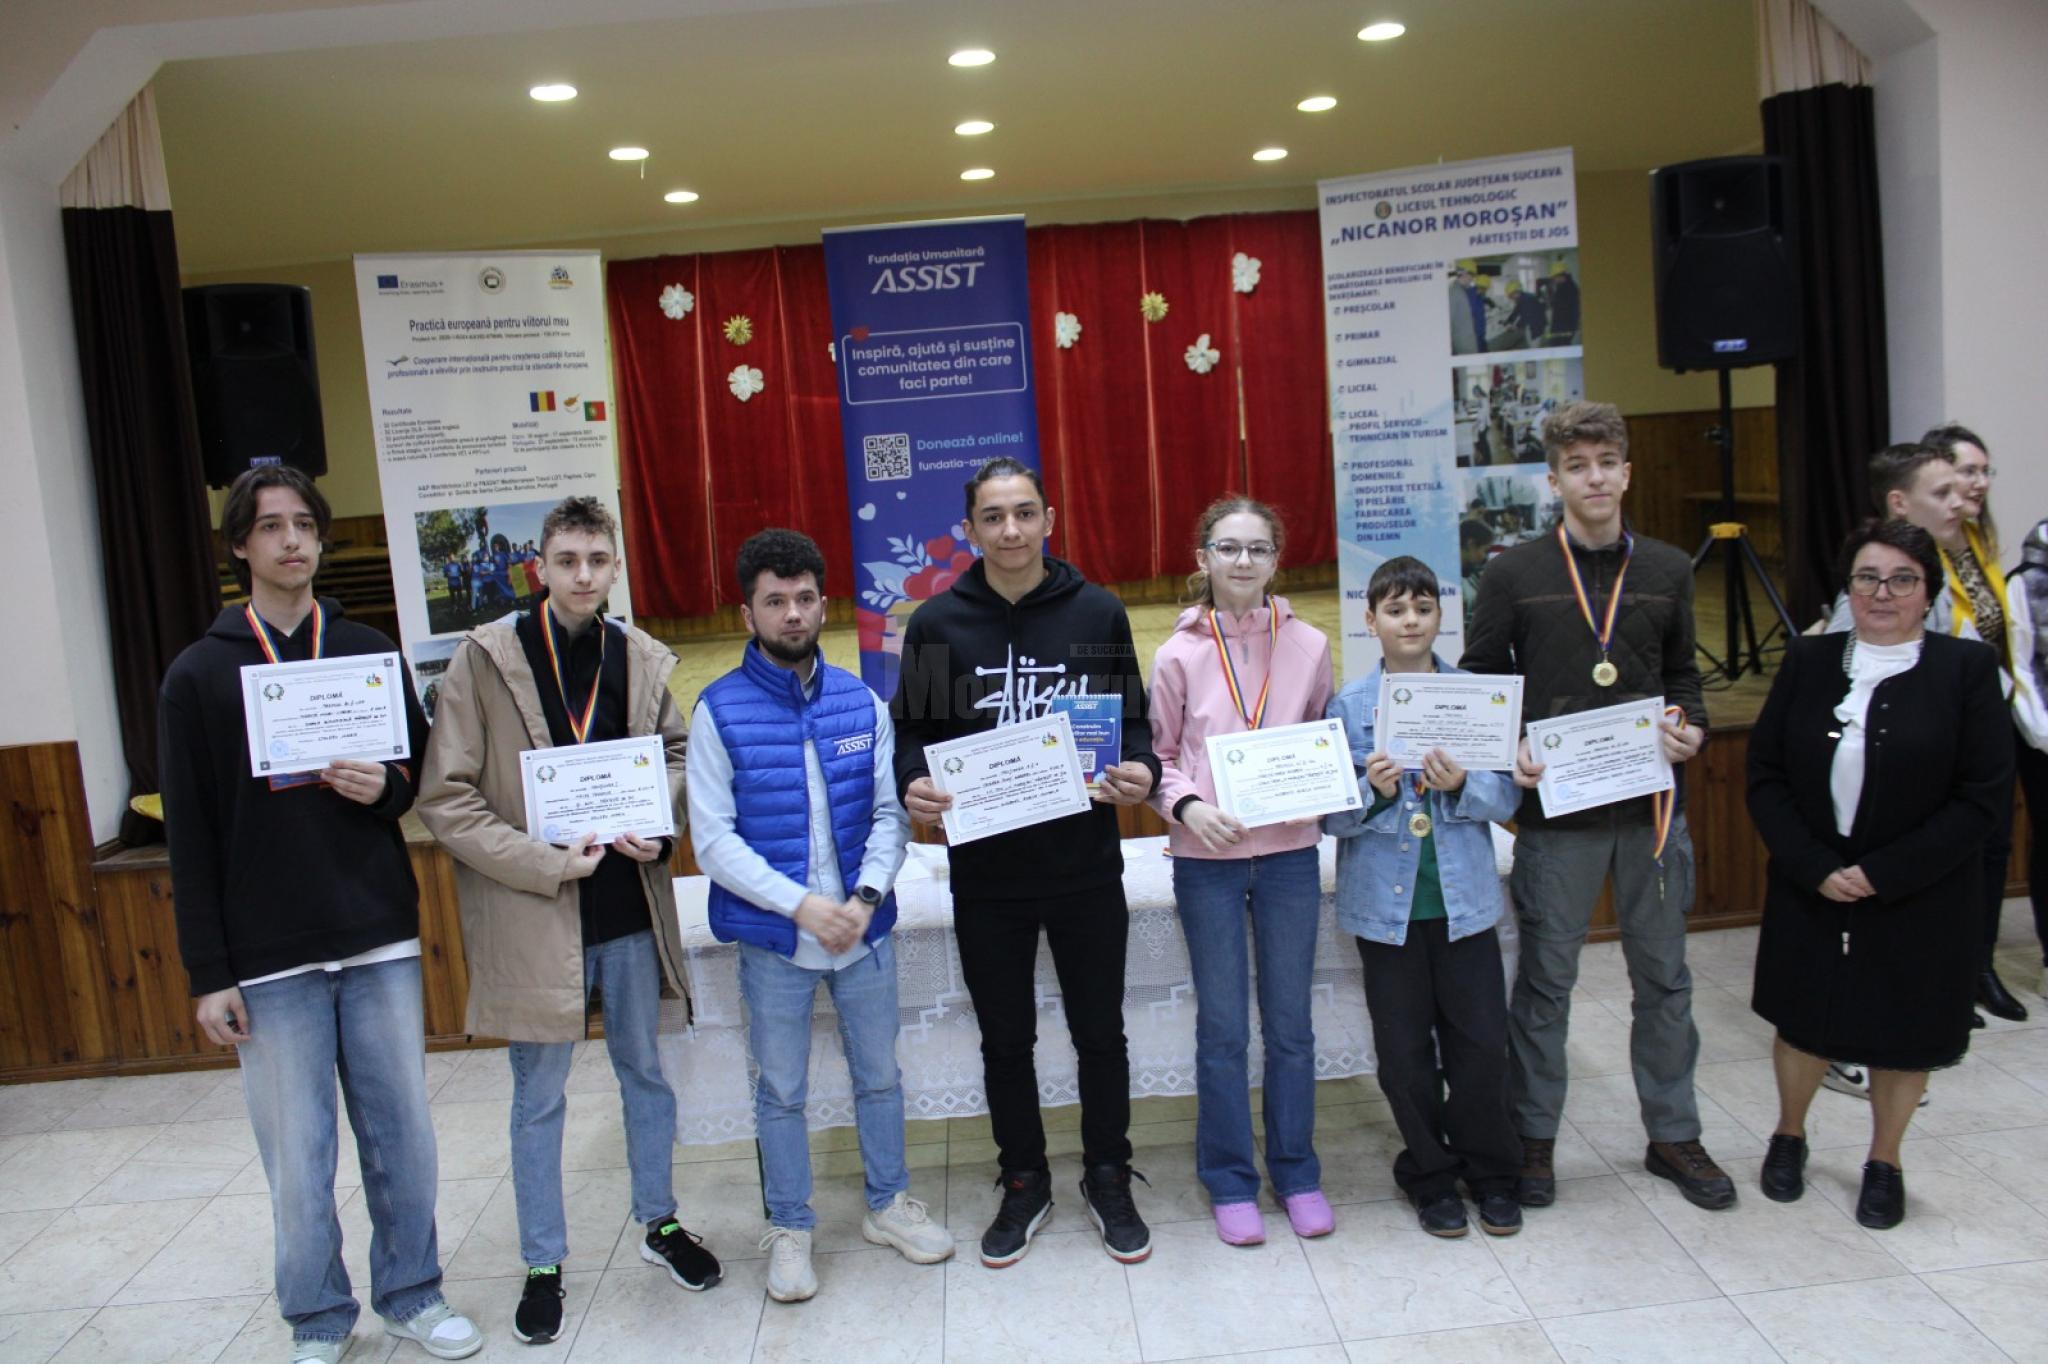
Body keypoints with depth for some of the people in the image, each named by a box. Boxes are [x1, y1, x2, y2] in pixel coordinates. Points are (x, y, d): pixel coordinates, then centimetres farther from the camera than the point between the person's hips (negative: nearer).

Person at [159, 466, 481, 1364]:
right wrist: (208, 974, -4)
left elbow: (424, 770, 14)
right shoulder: (200, 674, 1)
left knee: (402, 1136, 9)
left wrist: (386, 786, -10)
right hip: (269, 961, -2)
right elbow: (190, 837, 0)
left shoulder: (369, 652, 7)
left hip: (381, 944, 2)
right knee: (298, 1157, 5)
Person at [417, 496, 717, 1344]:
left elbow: (675, 752, 15)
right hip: (531, 912, -3)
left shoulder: (640, 659, -1)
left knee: (644, 1071, 18)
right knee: (538, 1099, 11)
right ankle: (543, 1265, 28)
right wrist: (546, 863, -17)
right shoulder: (486, 658, -11)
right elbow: (445, 800, -11)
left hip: (629, 907, 3)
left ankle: (659, 1222, 38)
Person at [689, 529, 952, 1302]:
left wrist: (864, 899, -17)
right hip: (773, 939, -2)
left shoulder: (861, 702, 1)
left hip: (863, 928, 3)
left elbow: (890, 814, -1)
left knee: (880, 1075, 16)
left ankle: (887, 1205, 36)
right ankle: (789, 1229, 30)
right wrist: (802, 904, -20)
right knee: (781, 1091, 12)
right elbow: (713, 839, -11)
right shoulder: (720, 710, -8)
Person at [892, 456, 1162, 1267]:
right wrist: (913, 785, -17)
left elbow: (1133, 722, 5)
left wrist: (1139, 771, -16)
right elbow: (912, 731, 4)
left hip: (1086, 869, 0)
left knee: (1099, 1033, 13)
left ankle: (1108, 1180, 33)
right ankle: (1024, 1184, 34)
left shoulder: (1098, 613, -1)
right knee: (1006, 1041, 14)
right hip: (985, 874, 1)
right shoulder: (936, 624, -1)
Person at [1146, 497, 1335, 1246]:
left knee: (1290, 1023, 12)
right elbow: (1159, 756, 3)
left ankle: (1297, 1173, 28)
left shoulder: (1308, 645, 0)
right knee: (1222, 1028, 8)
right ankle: (1230, 1182, 24)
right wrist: (1187, 804, -15)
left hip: (1290, 853, 1)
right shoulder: (1179, 654, -4)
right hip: (1208, 859, -1)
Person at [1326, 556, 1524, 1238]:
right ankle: (1430, 1174, 29)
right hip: (1387, 901, 0)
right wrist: (1374, 792, -23)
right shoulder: (1348, 704, -2)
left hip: (1464, 899, 1)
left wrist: (1461, 786, -19)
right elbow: (1332, 817, -4)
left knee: (1482, 1041, 5)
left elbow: (1506, 797, 0)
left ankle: (1491, 1169, 28)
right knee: (1405, 1051, 9)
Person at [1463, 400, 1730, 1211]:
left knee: (1663, 976, 14)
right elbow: (1478, 685, 1)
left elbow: (1680, 671, 16)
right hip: (1555, 809, -3)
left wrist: (1690, 726, -4)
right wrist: (1507, 758, -14)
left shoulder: (1668, 570, 6)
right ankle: (1535, 1138, 23)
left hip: (1652, 805, 3)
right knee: (1546, 980, 8)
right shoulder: (1513, 574, -3)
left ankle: (1673, 1135, 30)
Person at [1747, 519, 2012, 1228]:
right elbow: (1765, 775, -2)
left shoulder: (1966, 669, -8)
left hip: (1918, 899, -2)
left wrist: (1882, 873, -16)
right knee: (1803, 1020, 14)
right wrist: (1815, 867, -14)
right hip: (1809, 891, 2)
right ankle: (1789, 1135, 39)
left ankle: (1884, 1162, 35)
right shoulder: (1808, 662, -1)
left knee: (1902, 1032, 12)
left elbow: (1984, 795, -11)